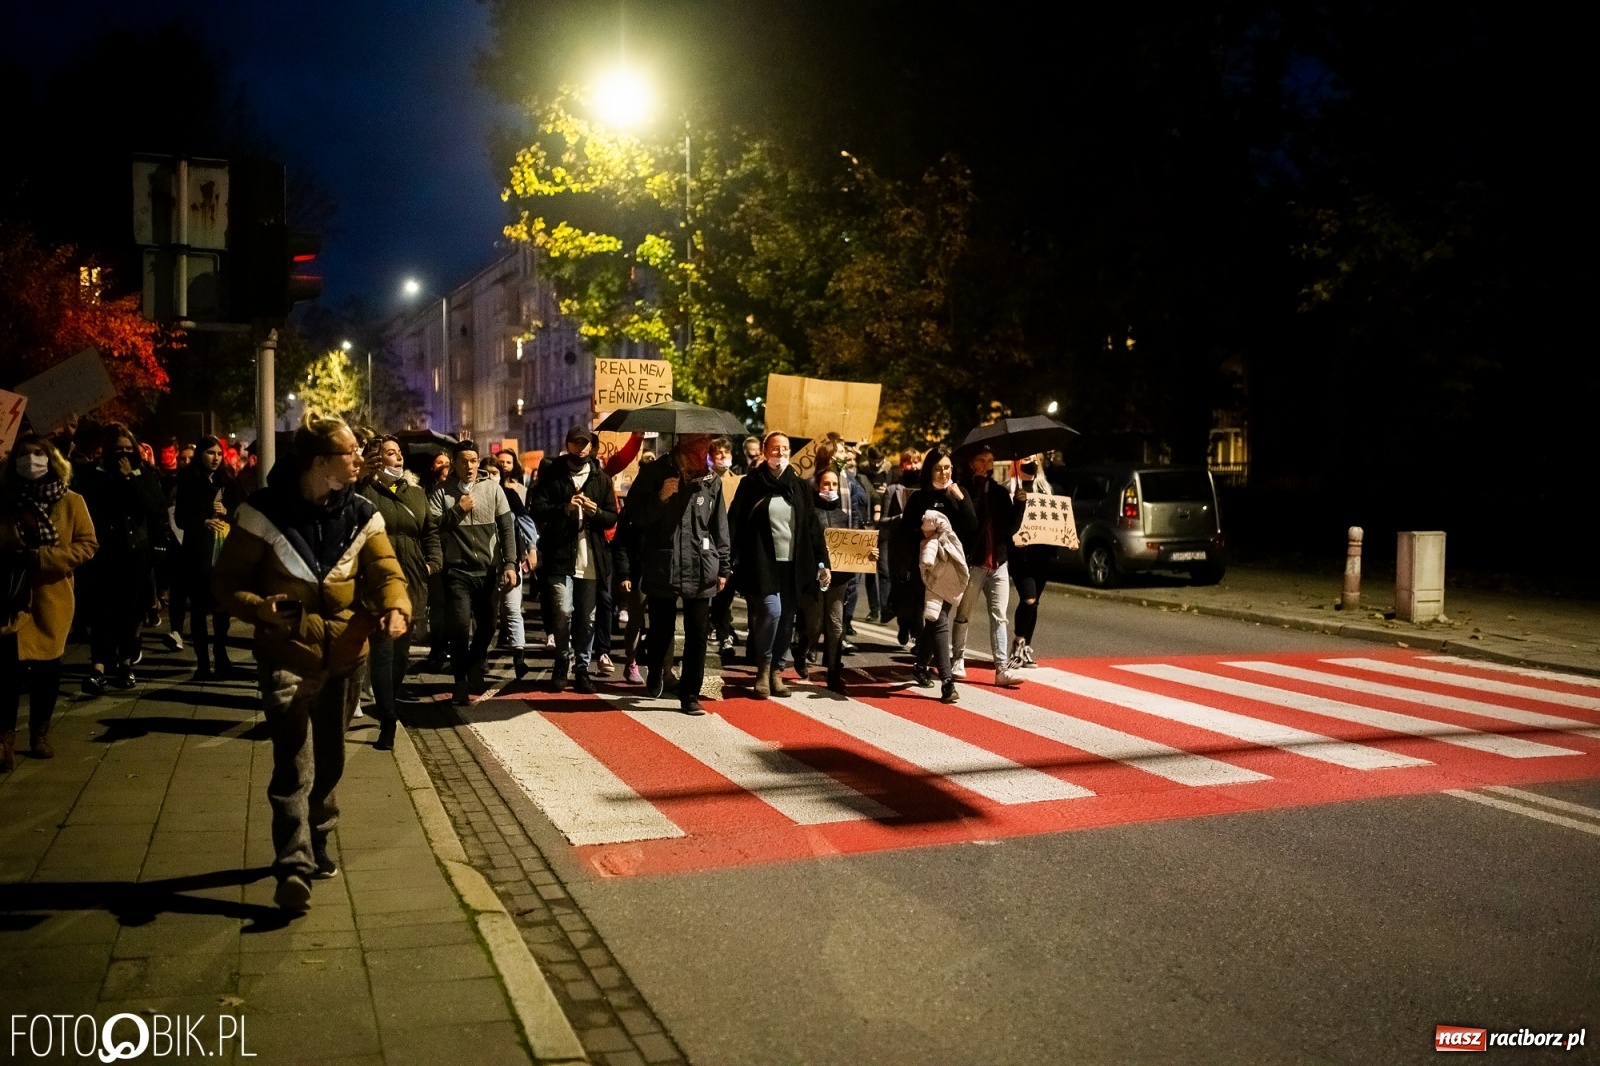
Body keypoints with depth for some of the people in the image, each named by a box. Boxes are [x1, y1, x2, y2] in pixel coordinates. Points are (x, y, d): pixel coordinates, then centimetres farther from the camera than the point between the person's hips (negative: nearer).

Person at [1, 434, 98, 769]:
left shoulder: (71, 502, 0)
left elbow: (87, 545, -5)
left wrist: (41, 558, -16)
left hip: (51, 599, 0)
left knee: (47, 669, 7)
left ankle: (39, 732, 24)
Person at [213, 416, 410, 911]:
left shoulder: (361, 513, 0)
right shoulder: (265, 511, -11)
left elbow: (385, 572, -5)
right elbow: (226, 582, -5)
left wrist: (395, 608, -27)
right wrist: (261, 609, -24)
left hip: (344, 653, 5)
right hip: (288, 655, -4)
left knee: (329, 759, 18)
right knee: (294, 764, -14)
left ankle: (316, 842, 37)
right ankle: (294, 867, -11)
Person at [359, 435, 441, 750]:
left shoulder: (416, 492, 14)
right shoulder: (365, 492, -5)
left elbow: (431, 530, 18)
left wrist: (433, 561, 7)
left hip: (412, 582, 6)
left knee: (402, 650, 15)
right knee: (383, 651, -7)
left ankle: (388, 706, 34)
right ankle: (388, 724, -5)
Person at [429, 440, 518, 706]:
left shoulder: (492, 488, 3)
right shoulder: (441, 493, 1)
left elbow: (507, 527, 3)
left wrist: (510, 564, -4)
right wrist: (458, 509, -13)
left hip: (489, 570, 2)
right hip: (457, 572, -2)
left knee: (486, 626, 10)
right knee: (460, 627, -11)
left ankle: (475, 674, 33)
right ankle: (461, 683, 5)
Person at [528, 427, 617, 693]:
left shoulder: (601, 479, 12)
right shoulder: (551, 475, 6)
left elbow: (612, 518, 10)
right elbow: (536, 509, -2)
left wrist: (595, 511, -11)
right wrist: (564, 508, -17)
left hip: (591, 559, 2)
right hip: (560, 556, -2)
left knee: (586, 617, 5)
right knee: (564, 612, -11)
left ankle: (582, 669, 16)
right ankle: (562, 664, 10)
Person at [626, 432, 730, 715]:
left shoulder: (710, 482, 5)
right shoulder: (653, 473, -1)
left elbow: (720, 528, 9)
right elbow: (635, 514, -1)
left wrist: (722, 568, 7)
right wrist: (660, 498, -18)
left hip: (701, 571, 1)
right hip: (661, 570, -1)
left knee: (697, 636, 0)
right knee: (661, 631, 10)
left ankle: (690, 694, 10)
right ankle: (655, 677, 37)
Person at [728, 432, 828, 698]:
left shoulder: (799, 486, 10)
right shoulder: (751, 485, 0)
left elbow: (812, 527, 11)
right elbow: (737, 525, -4)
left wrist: (822, 562, 5)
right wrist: (736, 561, -13)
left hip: (794, 564, 4)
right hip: (764, 563, -4)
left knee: (787, 619, 6)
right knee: (771, 610, -17)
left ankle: (777, 671, 19)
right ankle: (763, 669, 2)